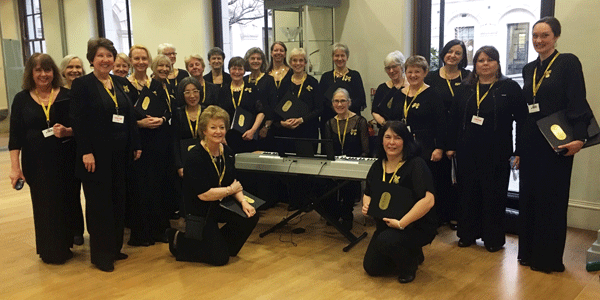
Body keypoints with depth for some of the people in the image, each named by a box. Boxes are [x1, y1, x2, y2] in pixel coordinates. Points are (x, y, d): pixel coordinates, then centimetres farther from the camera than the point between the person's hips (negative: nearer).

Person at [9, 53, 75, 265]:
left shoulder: (66, 96, 2)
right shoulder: (21, 99, 3)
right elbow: (15, 136, 1)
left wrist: (67, 131, -18)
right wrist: (15, 167, -4)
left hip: (65, 160, 0)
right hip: (36, 163, 0)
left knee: (67, 203, 4)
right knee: (45, 206, 4)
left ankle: (66, 244, 25)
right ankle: (51, 251, 21)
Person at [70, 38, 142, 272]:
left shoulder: (122, 84, 11)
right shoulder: (82, 85, -5)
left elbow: (130, 117, 12)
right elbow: (78, 121, -11)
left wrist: (135, 145, 9)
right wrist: (86, 152, -17)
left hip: (120, 153, 6)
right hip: (96, 154, -6)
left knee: (118, 200, 12)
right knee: (99, 202, 2)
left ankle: (115, 247, 25)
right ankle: (101, 254, 14)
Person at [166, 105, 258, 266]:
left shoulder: (227, 152, 0)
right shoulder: (195, 157, -24)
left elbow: (233, 182, 5)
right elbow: (204, 194, -26)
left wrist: (243, 201, -13)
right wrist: (231, 190, -15)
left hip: (220, 205, 7)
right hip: (199, 210, -7)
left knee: (251, 217, -15)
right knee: (220, 258, -7)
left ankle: (221, 243, 11)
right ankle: (178, 240, 14)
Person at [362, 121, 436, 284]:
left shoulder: (416, 164, -19)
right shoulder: (377, 166, 1)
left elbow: (428, 200, -29)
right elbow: (368, 193, 13)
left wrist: (401, 223, -30)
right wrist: (366, 205, -11)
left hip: (417, 226, -7)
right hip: (385, 225, 7)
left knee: (386, 240, -34)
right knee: (371, 268, 7)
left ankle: (410, 263, -2)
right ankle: (409, 254, 30)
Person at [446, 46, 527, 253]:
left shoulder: (510, 88, 0)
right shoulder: (465, 88, 9)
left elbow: (522, 121, -2)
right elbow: (455, 119, 10)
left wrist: (519, 151, -8)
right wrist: (451, 146, 6)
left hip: (496, 153, -3)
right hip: (467, 151, 3)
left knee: (494, 194, 4)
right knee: (468, 192, 9)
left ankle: (494, 238, 18)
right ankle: (468, 234, 23)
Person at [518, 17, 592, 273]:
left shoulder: (568, 62, -6)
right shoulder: (529, 69, 12)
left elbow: (577, 102, -14)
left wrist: (578, 137, -26)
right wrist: (519, 146, 14)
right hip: (531, 142, 6)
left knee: (551, 199, 2)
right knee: (528, 197, 10)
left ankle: (549, 258, 15)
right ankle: (529, 251, 24)